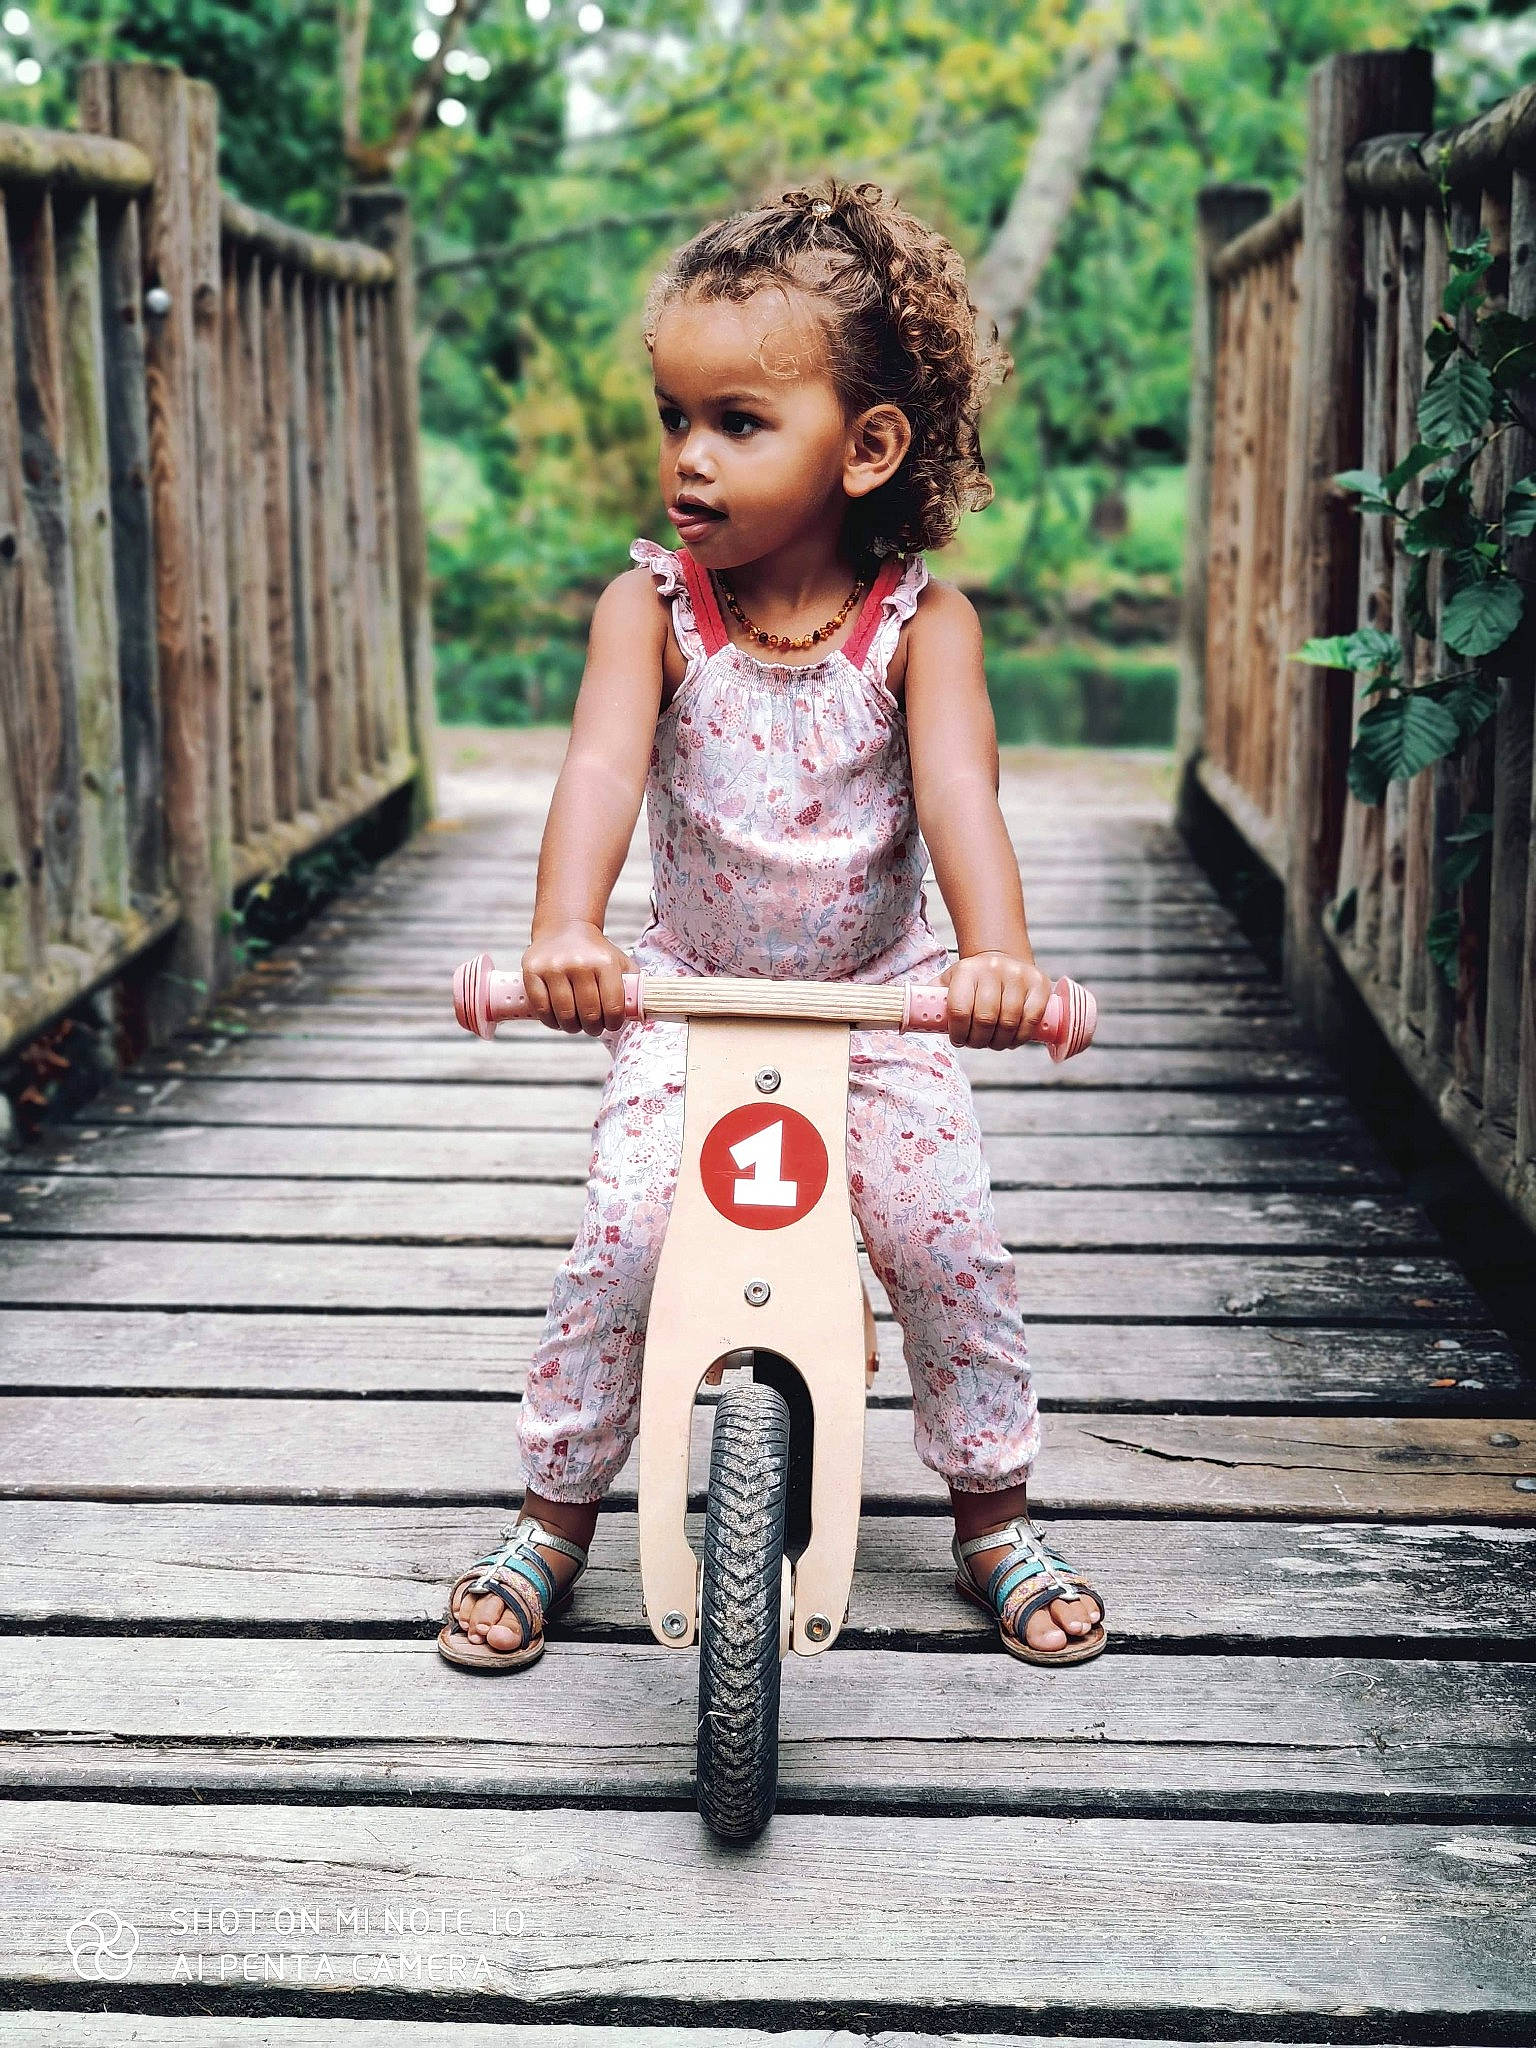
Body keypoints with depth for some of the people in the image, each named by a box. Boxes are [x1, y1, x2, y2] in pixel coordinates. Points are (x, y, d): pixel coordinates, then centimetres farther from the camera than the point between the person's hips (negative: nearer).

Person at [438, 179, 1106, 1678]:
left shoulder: (921, 620, -14)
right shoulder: (652, 602, -13)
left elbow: (957, 791, -29)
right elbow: (603, 767, -27)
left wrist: (996, 953, -47)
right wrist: (565, 931, -46)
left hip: (880, 993, 0)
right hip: (689, 990, 1)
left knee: (948, 1240, -7)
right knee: (623, 1240, -12)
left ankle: (995, 1519, 17)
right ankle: (554, 1520, 10)